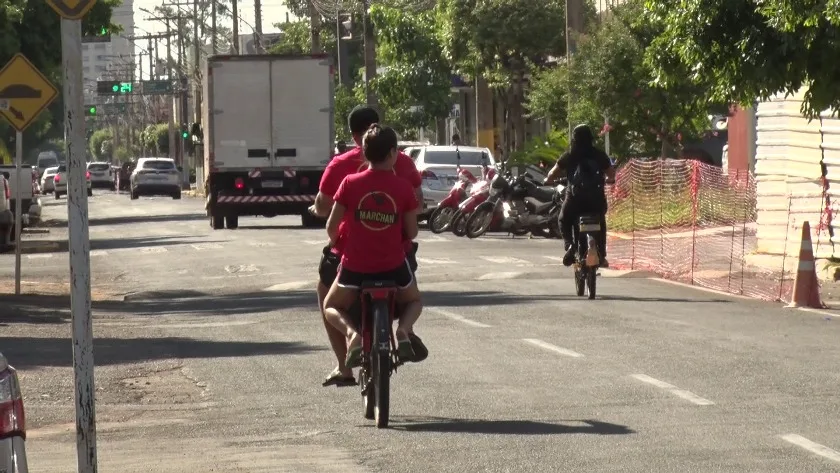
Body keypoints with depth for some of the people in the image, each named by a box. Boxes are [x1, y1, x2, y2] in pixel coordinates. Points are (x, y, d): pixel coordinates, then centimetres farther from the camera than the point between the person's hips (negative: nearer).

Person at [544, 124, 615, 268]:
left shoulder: (568, 156, -1)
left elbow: (553, 174, 0)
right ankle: (601, 255, 12)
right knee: (601, 225, 23)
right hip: (596, 198, 1)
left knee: (565, 221, 20)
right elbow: (611, 175, 4)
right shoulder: (600, 155, 3)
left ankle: (569, 244, -7)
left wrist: (548, 180, 21)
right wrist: (605, 180, 26)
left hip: (575, 197, -1)